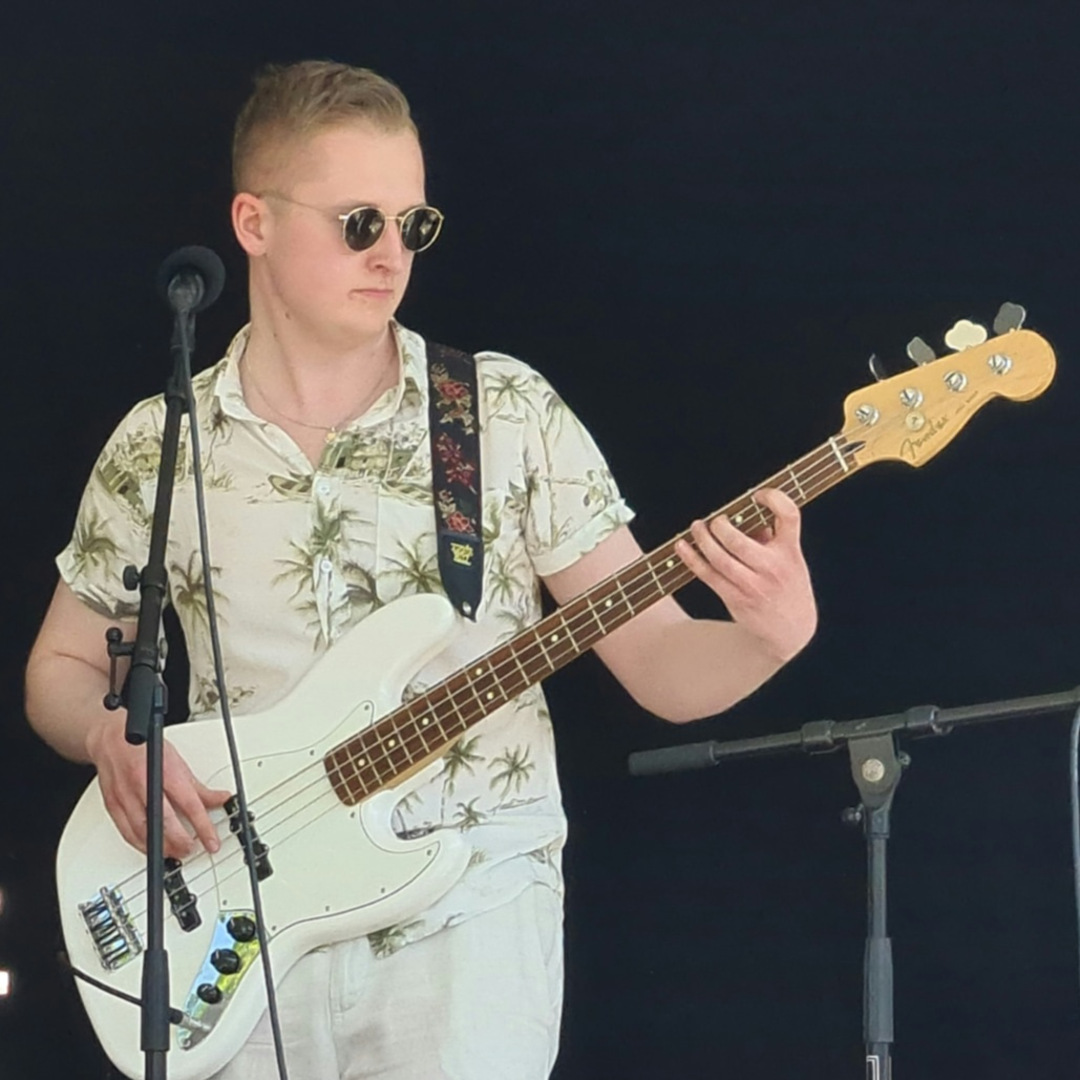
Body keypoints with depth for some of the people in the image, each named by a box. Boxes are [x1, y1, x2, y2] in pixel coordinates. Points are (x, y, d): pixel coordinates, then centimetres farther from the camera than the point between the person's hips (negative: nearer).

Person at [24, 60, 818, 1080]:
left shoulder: (509, 413, 0)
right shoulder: (157, 448, 4)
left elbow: (656, 662, -1)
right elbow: (62, 668, 15)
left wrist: (767, 635, -22)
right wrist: (113, 739, -7)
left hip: (468, 907, -1)